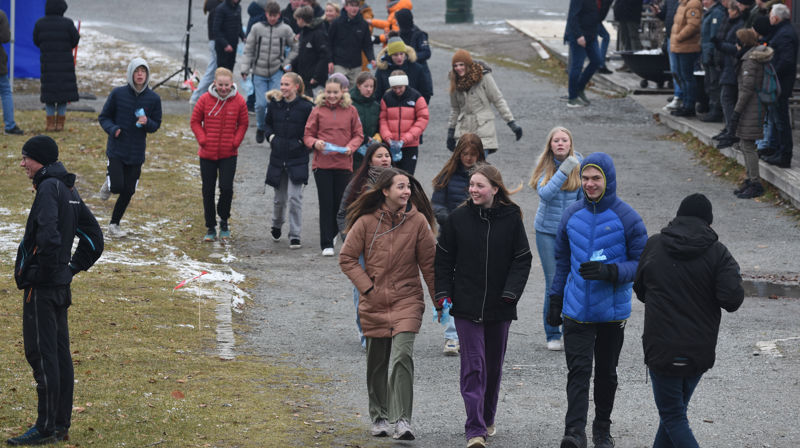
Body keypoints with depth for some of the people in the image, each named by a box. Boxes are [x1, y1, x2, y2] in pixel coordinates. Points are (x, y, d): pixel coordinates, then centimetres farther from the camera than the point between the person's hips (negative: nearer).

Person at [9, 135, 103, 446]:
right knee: (59, 354, 12)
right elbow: (93, 236, 20)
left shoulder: (49, 188, -15)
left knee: (41, 354, -6)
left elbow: (48, 235, -29)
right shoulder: (69, 190, 14)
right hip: (61, 285, 10)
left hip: (41, 284, -10)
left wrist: (45, 270, -16)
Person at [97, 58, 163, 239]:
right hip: (116, 149, -2)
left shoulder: (153, 98, -1)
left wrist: (147, 122, -15)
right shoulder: (118, 93, -6)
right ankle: (109, 183, 22)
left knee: (128, 191, 5)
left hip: (137, 153, 2)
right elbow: (103, 117, 2)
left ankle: (115, 223, 22)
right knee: (117, 186, -14)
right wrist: (112, 129, -18)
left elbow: (156, 125, 8)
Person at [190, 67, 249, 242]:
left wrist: (235, 142, -5)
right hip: (207, 154, 1)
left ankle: (224, 222, 12)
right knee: (208, 191, 5)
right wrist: (202, 139, -6)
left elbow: (243, 124, 7)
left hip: (228, 154, -1)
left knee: (226, 188, -12)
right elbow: (195, 121, 4)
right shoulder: (205, 99, -5)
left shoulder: (239, 101, -4)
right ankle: (211, 228, 17)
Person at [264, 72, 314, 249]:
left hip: (298, 158, -4)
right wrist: (270, 136, 2)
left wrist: (303, 141, -12)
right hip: (278, 157, 4)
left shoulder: (306, 106, -8)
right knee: (279, 198, 13)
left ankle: (295, 235, -1)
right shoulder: (275, 103, 3)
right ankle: (276, 225, 39)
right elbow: (267, 123, 19)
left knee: (295, 197, -9)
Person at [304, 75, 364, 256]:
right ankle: (326, 244, 2)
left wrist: (350, 147, -10)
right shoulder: (318, 111, 1)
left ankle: (332, 233, 30)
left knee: (341, 203, 6)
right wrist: (315, 143, -16)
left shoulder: (351, 111, 4)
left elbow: (358, 134, 9)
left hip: (343, 164, 1)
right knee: (326, 204, -1)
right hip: (322, 164, -1)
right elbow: (308, 135, 5)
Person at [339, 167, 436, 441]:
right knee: (377, 363, 11)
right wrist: (367, 286, -7)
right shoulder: (366, 221, -5)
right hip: (374, 303, 1)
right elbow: (347, 258, 2)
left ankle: (402, 420, -18)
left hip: (407, 300, -1)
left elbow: (429, 263, 2)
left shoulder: (417, 221, -4)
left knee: (402, 356, -17)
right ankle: (379, 417, 27)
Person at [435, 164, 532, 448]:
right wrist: (443, 294, -4)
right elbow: (444, 259, 5)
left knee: (494, 366, 14)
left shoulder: (511, 219, -2)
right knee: (473, 366, -9)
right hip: (466, 306, -1)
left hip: (499, 307, 1)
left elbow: (522, 260, 2)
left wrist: (510, 293, -10)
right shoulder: (458, 219, -1)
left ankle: (487, 418, 34)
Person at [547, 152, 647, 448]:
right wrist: (555, 300, 13)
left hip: (613, 313, -1)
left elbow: (641, 264, -5)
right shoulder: (572, 215, 5)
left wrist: (609, 271, -22)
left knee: (607, 373, 10)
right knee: (578, 371, -10)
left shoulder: (627, 219, -6)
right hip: (576, 311, 1)